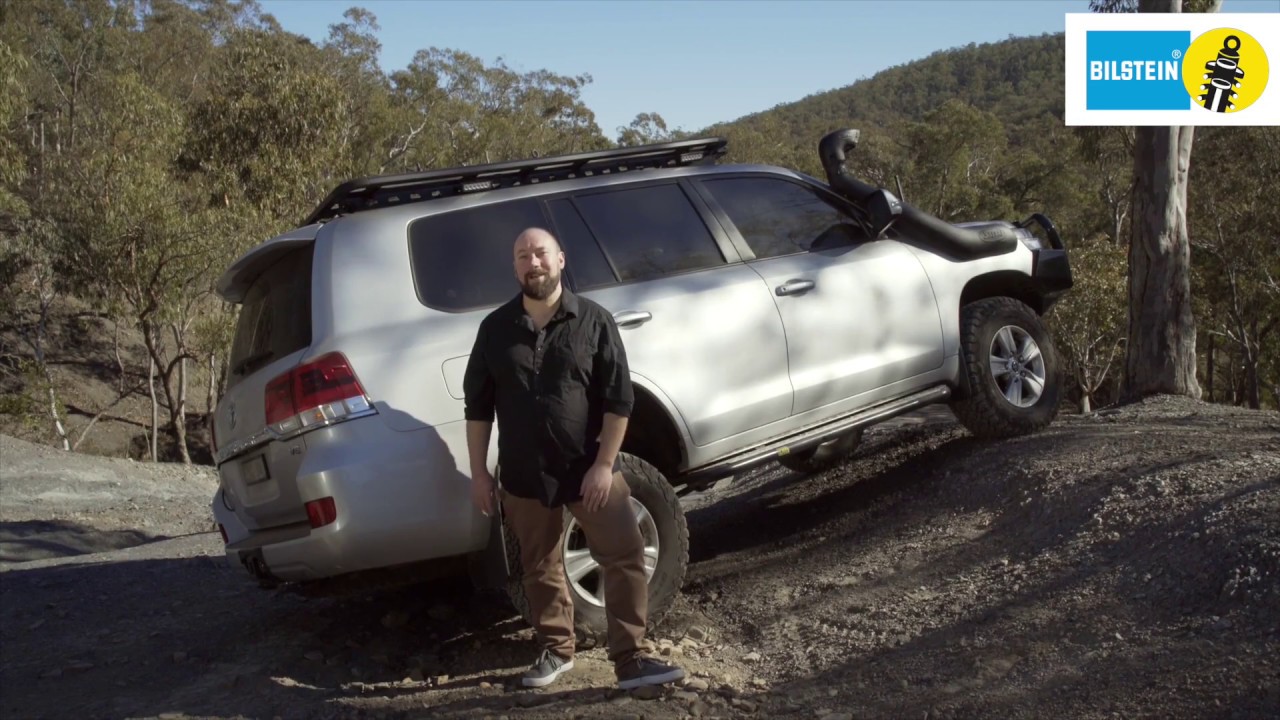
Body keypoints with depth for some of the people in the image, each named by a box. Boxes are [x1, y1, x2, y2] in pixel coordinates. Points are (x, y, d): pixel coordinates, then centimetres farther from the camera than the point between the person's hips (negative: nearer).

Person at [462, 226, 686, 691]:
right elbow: (477, 406, 5)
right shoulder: (496, 328, 1)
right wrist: (479, 473, 1)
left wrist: (604, 465, -12)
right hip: (524, 476, 2)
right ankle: (556, 650, 30)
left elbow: (619, 398, -6)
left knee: (625, 559, -4)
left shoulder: (594, 320, -4)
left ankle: (632, 659, 4)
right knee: (540, 567, 14)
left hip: (591, 468, -2)